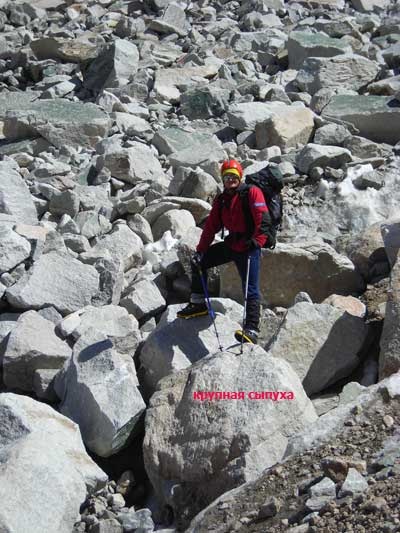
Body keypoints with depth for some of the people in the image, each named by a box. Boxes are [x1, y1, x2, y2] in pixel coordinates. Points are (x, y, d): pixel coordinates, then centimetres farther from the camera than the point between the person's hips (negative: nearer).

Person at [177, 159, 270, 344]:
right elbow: (211, 226, 13)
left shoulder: (252, 192, -6)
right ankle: (198, 304, 20)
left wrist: (256, 241, -26)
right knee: (198, 262, 11)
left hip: (249, 246, -7)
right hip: (231, 244, 8)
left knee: (250, 289, -14)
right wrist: (200, 251, 8)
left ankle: (252, 330, -17)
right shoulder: (221, 200, 13)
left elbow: (263, 219, -16)